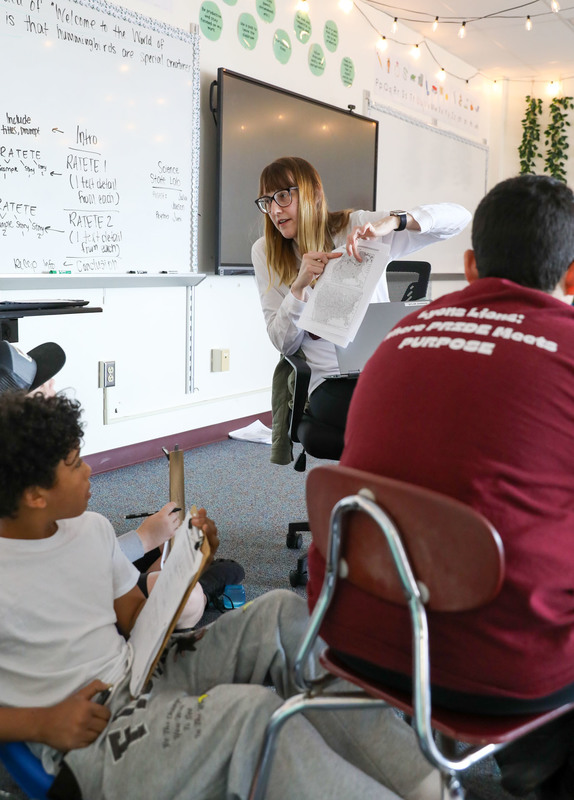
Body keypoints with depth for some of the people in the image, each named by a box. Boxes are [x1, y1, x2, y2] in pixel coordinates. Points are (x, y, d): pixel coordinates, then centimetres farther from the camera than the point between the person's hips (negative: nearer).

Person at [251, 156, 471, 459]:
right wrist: (299, 285, -14)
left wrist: (392, 221, -21)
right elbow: (284, 344, 3)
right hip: (330, 382, -1)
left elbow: (458, 216, -3)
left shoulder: (357, 227, 3)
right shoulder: (266, 253, 8)